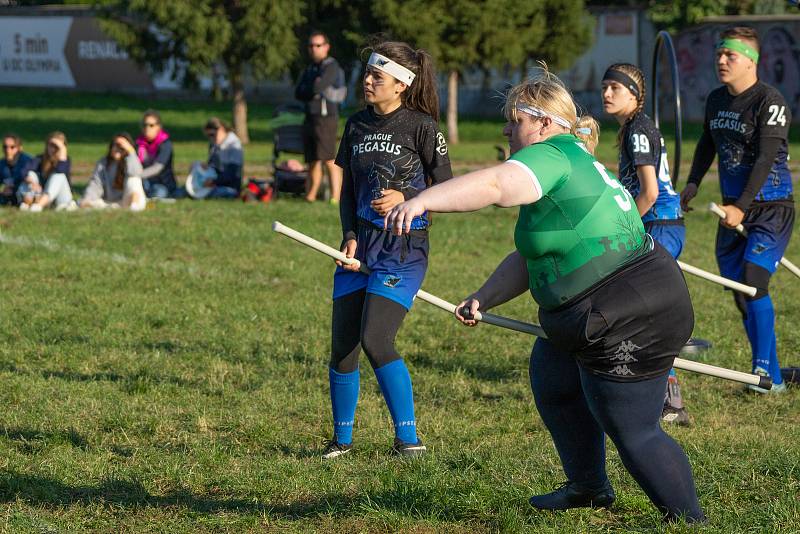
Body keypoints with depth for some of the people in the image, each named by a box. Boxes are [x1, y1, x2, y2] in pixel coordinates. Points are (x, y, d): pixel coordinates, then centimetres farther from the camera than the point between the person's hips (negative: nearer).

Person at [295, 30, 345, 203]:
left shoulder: (332, 67, -5)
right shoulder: (309, 69, 20)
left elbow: (317, 88, -17)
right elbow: (298, 93, 9)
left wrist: (309, 91, 3)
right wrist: (313, 91, -8)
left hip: (326, 118, -8)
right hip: (310, 118, 8)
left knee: (329, 160, -15)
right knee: (312, 161, 9)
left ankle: (335, 197, -20)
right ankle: (310, 196, 14)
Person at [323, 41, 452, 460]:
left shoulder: (421, 126, -7)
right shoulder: (357, 125, 10)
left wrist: (407, 198, -18)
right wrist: (350, 236, 1)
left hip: (403, 248, -6)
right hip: (360, 245, 6)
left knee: (375, 341, -18)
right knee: (341, 347, 3)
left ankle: (408, 440, -9)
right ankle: (342, 439, 19)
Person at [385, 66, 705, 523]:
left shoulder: (554, 155, -15)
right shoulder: (573, 162, 17)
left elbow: (496, 184, -36)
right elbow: (527, 261, 18)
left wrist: (422, 201, -45)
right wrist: (483, 300, 6)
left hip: (628, 324, -12)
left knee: (634, 433, -3)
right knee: (552, 380, 28)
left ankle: (691, 521, 9)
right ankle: (589, 488, 41)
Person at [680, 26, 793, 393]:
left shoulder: (770, 102, -16)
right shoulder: (716, 100, 8)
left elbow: (766, 159, -21)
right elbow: (707, 142, 25)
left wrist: (742, 208, -23)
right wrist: (693, 183, 23)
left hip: (771, 210, -7)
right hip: (732, 207, 7)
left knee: (752, 283, -19)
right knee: (739, 293, 4)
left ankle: (767, 372, -14)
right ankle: (769, 373, 12)